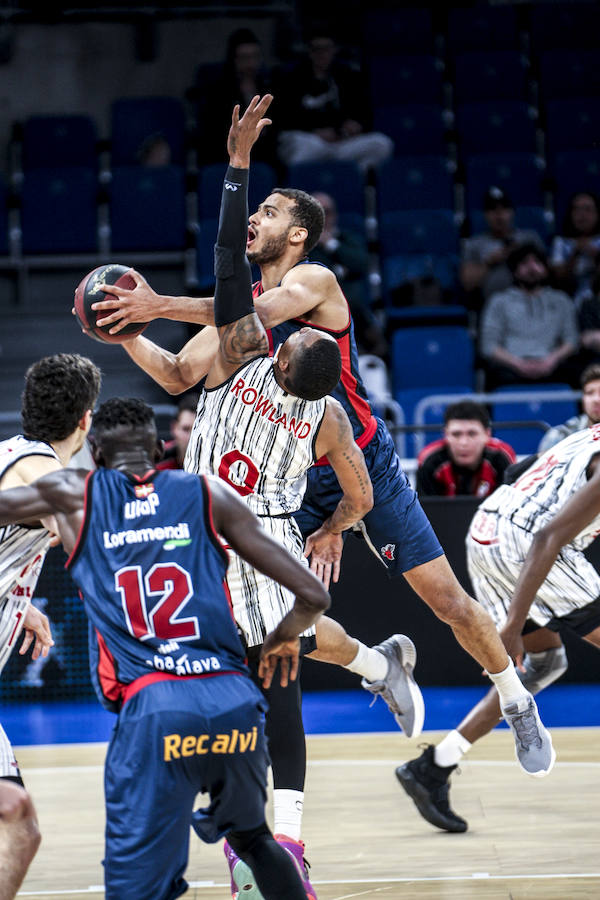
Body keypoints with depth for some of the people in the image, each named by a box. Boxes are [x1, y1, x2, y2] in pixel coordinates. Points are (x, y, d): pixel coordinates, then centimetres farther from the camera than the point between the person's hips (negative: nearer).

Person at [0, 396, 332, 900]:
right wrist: (283, 640, 32)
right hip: (235, 704, 3)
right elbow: (313, 596, 11)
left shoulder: (74, 496, 12)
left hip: (151, 708, -3)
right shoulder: (210, 494, 14)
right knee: (252, 838, 29)